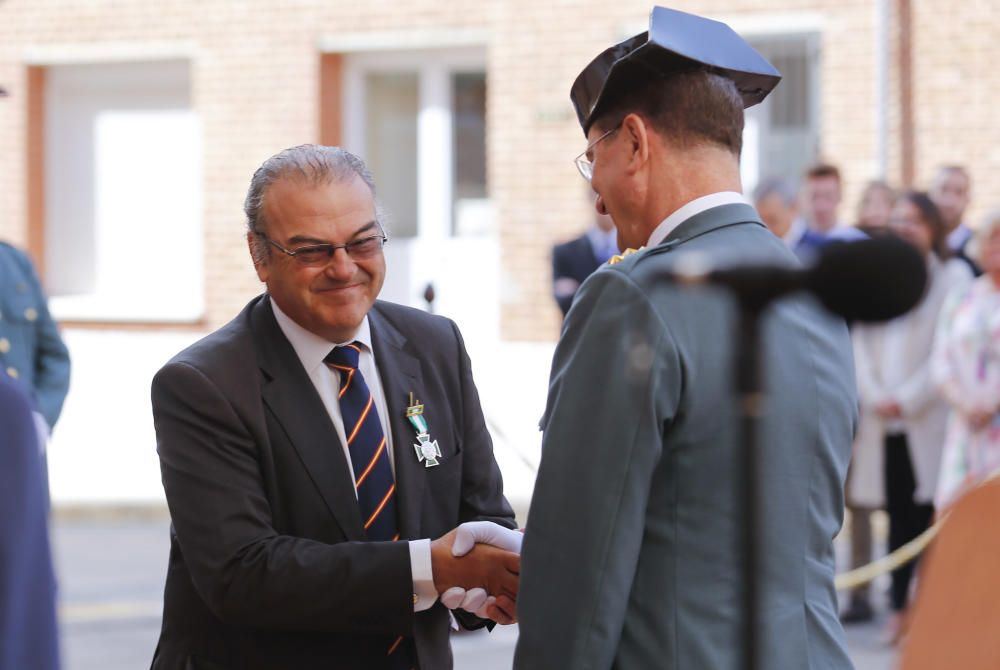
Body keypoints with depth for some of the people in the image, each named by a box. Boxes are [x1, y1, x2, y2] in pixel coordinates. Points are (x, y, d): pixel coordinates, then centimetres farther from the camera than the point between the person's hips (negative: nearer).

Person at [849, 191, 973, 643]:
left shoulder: (953, 276, 2)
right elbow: (860, 340, 10)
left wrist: (907, 398, -10)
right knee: (899, 515, 3)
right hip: (884, 420, 4)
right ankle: (900, 606, 7)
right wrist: (874, 396, -4)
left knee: (929, 513, -6)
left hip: (929, 420, -4)